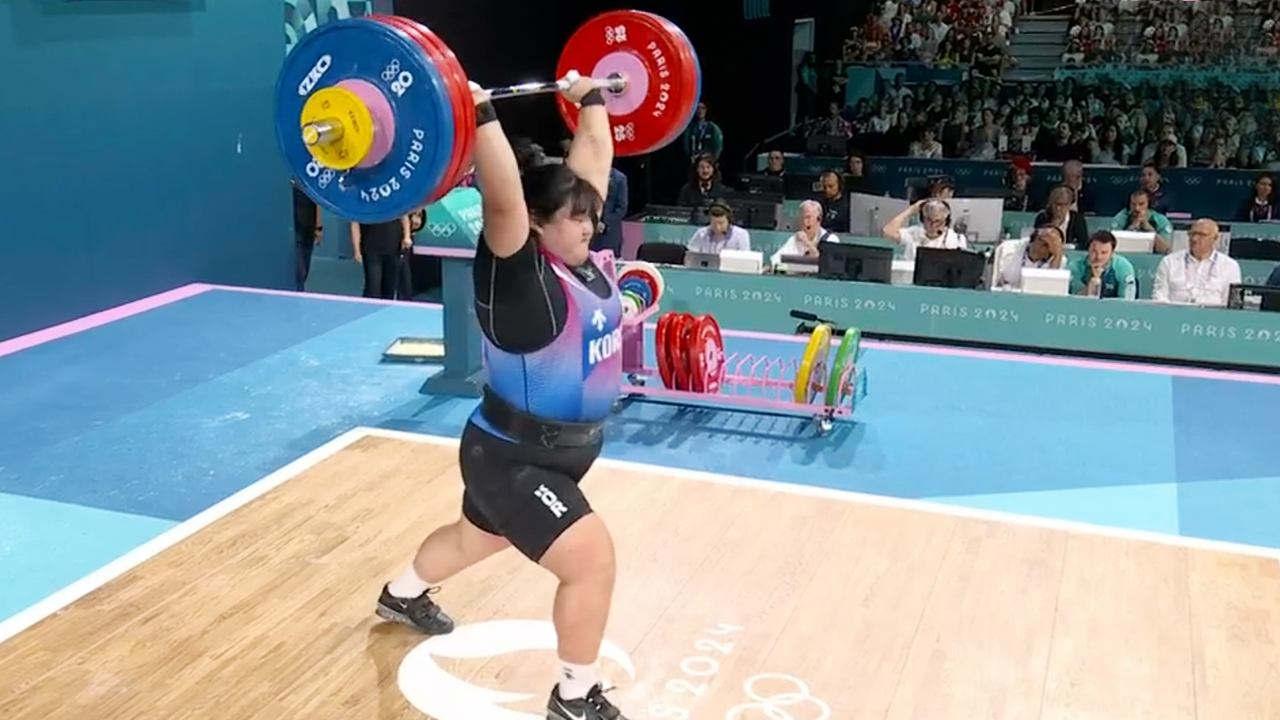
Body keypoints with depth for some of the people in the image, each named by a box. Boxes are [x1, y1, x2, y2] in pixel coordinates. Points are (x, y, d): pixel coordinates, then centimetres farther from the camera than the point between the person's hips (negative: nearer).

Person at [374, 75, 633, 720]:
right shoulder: (517, 274, -23)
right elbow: (502, 198, -39)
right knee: (594, 561, -16)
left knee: (477, 539, 30)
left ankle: (403, 595, 59)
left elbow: (593, 159, 6)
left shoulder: (583, 258, -3)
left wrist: (590, 99, 13)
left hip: (565, 449, 9)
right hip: (512, 459, -9)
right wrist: (480, 117, -43)